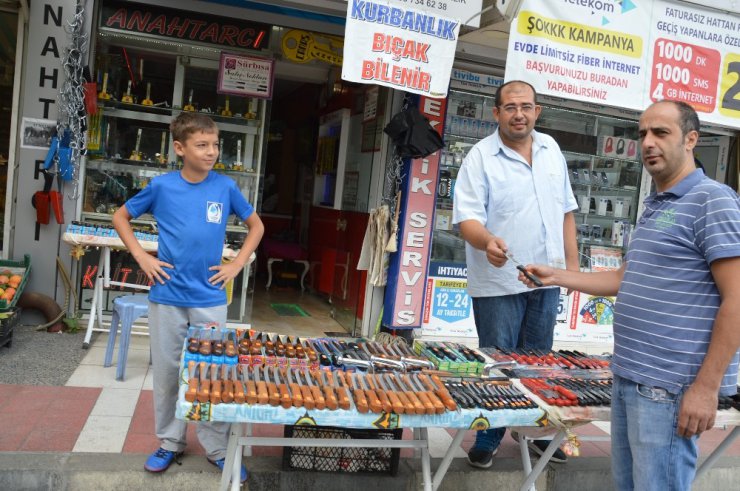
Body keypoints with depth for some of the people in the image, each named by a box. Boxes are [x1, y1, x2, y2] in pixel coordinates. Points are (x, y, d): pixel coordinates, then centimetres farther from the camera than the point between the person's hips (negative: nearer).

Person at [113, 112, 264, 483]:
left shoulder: (225, 186, -4)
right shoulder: (161, 186, -5)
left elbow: (256, 225, 10)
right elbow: (120, 218, 10)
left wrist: (237, 264, 0)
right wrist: (141, 257, -2)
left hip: (210, 299, 0)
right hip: (167, 297, 1)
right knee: (167, 372, 11)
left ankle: (218, 449, 20)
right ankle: (170, 442, 29)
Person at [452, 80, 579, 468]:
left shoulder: (551, 149, 9)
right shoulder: (480, 156, -8)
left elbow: (565, 210, 15)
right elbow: (467, 217, -16)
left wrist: (572, 263, 11)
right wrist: (487, 241, -36)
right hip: (498, 283, -5)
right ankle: (488, 439, 21)